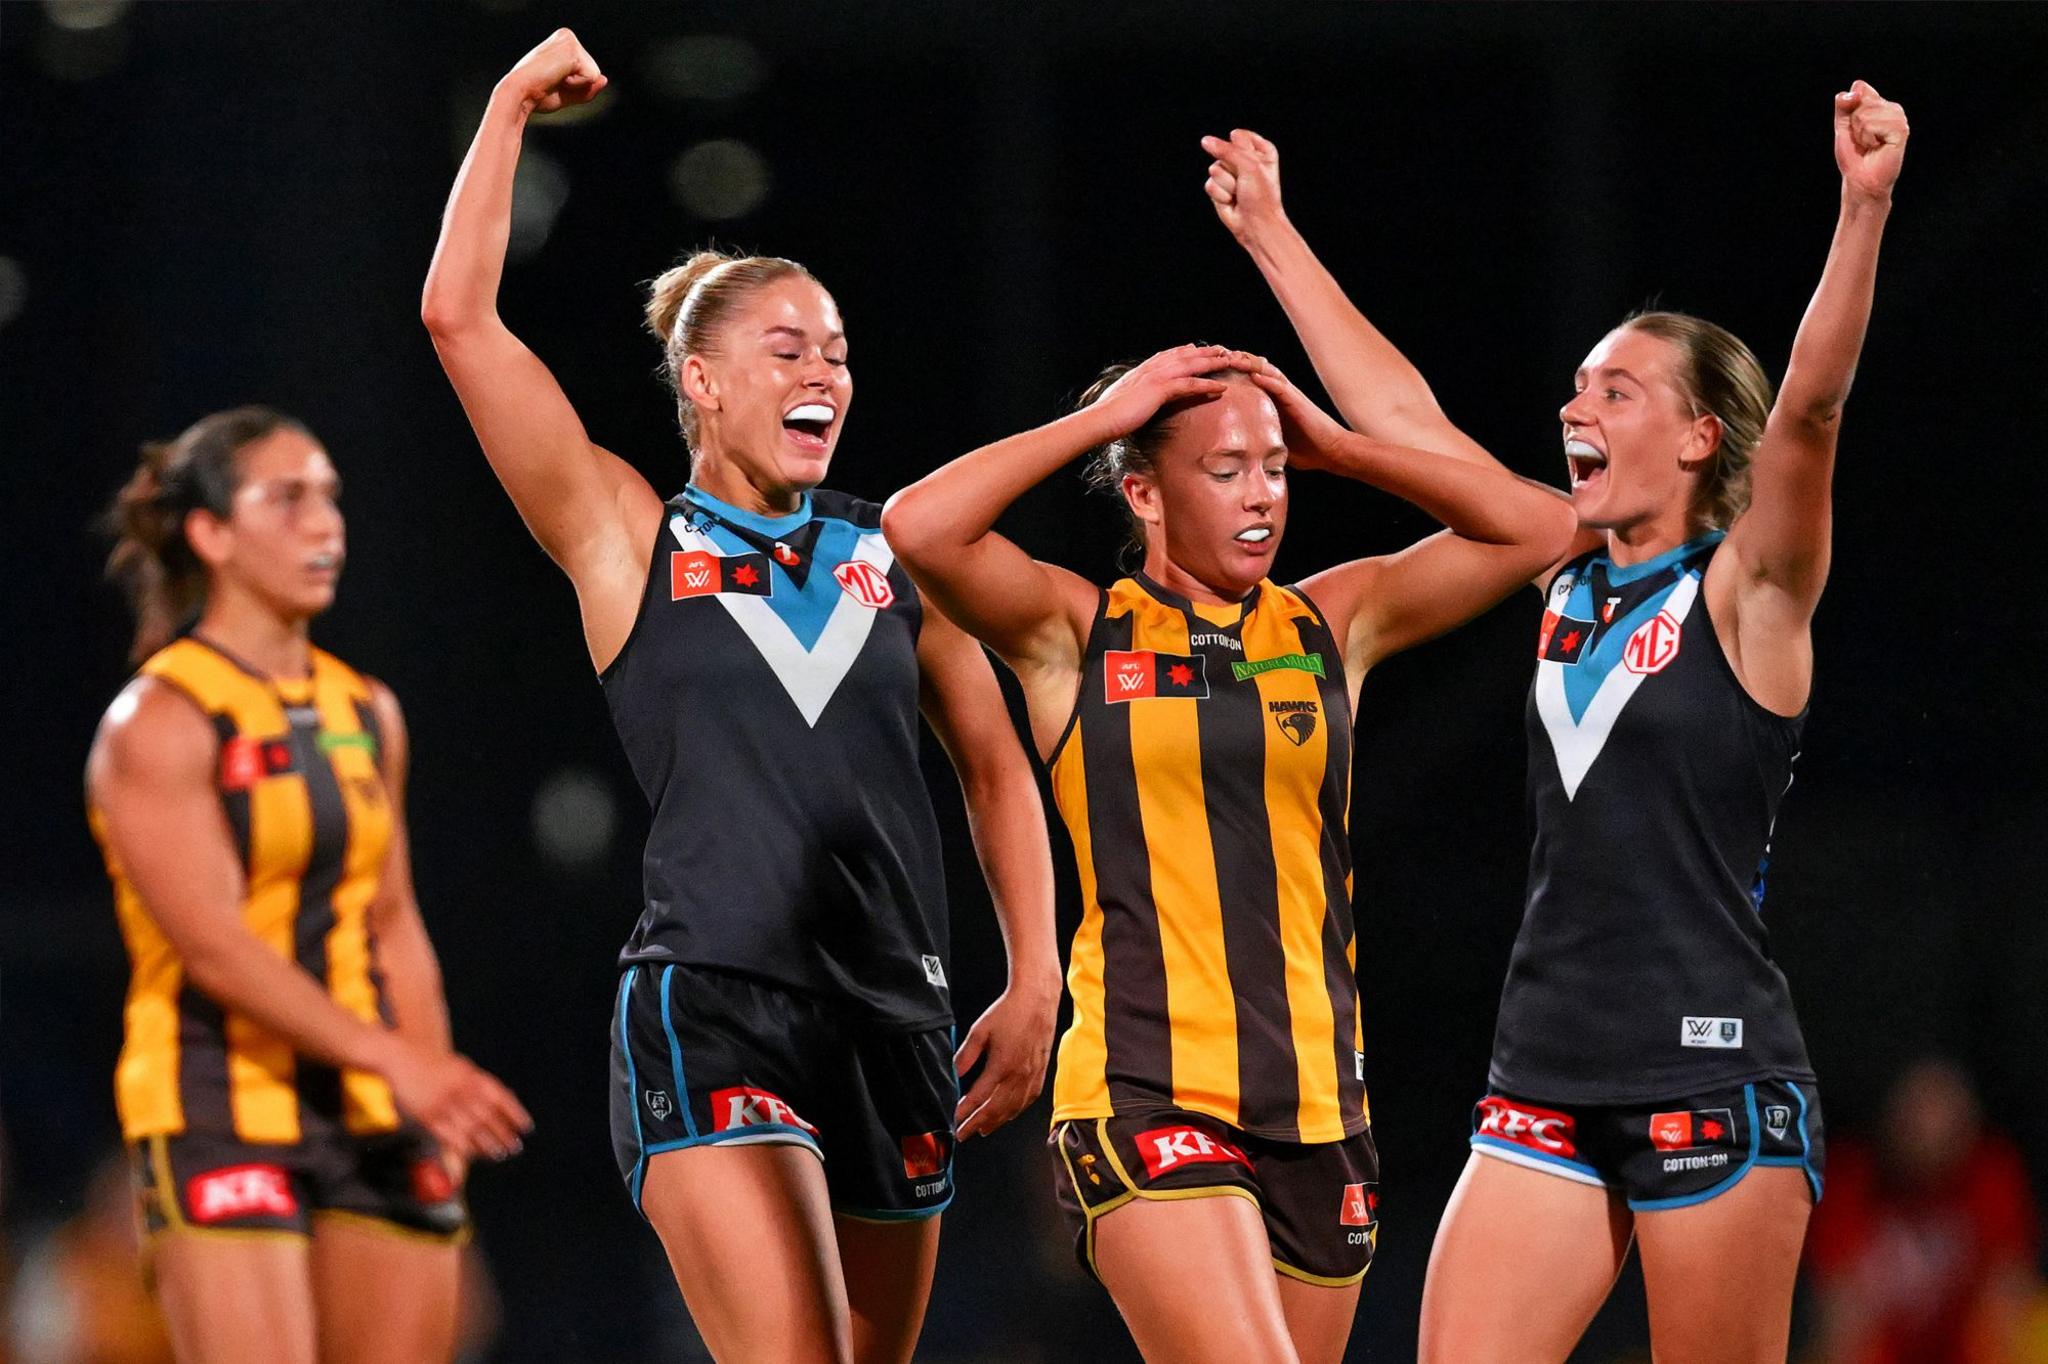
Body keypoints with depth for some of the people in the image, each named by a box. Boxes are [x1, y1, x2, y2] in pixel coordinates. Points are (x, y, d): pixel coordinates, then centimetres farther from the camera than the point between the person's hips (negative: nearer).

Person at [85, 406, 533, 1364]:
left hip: (370, 1115, 7)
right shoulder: (159, 721, -8)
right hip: (220, 1110, -7)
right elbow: (214, 944, -17)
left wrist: (439, 1105, 7)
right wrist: (394, 1059, -26)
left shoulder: (368, 713, 14)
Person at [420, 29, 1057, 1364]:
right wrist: (512, 109, 2)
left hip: (894, 1015, 5)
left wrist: (1036, 984, 10)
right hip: (710, 1006, -5)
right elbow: (460, 317, -2)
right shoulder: (629, 538, 5)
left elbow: (995, 768, 19)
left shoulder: (896, 553, 14)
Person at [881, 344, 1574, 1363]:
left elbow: (1537, 529, 12)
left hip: (1315, 1108, 5)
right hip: (1146, 1097, -5)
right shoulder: (1077, 634, 2)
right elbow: (918, 527, -14)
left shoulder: (1330, 624, 12)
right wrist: (1097, 420, -5)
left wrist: (1339, 449, 7)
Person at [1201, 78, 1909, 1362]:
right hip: (1549, 1085, 6)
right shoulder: (1567, 582, 14)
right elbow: (1400, 413, 21)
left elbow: (1810, 403, -20)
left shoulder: (1749, 592, -4)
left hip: (1714, 1078, -6)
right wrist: (1273, 238, 25)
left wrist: (1863, 211, -34)